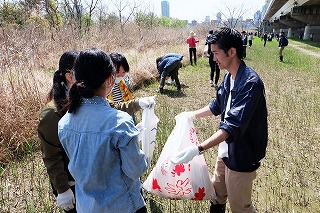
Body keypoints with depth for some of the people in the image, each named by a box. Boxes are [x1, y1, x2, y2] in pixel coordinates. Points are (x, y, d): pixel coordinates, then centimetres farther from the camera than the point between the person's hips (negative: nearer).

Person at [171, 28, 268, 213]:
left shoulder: (250, 83, -28)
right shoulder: (229, 77, 1)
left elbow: (233, 126, -35)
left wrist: (198, 149, -41)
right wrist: (193, 114, 18)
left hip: (242, 156, -8)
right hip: (226, 150, 8)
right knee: (217, 194, 25)